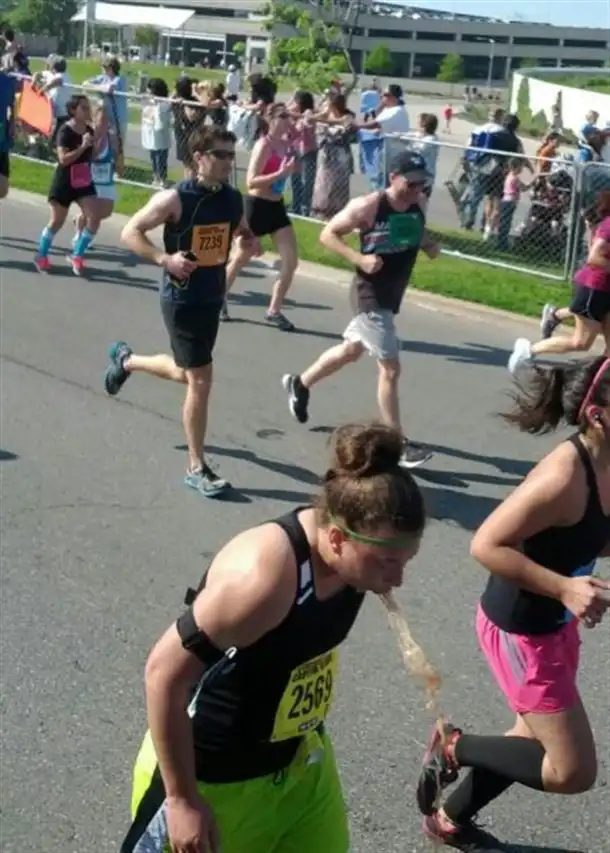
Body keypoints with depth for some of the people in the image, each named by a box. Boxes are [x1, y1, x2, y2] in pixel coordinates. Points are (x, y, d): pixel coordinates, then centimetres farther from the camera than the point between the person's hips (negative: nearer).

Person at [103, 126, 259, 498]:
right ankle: (197, 468, 8)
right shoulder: (175, 199, -19)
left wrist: (249, 244, -2)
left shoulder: (233, 198, 0)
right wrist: (165, 259, -27)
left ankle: (126, 359, 53)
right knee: (201, 380, -7)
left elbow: (244, 232, 21)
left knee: (186, 374, 23)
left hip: (213, 298, 7)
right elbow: (131, 232, -14)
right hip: (182, 299, -7)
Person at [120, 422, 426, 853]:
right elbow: (165, 673, -29)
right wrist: (183, 800, -23)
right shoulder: (265, 576, -35)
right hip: (214, 778, -7)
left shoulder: (349, 555, -11)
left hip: (298, 760, 7)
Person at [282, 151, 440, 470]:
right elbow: (327, 234, -14)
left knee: (351, 350, 25)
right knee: (390, 368, -7)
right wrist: (359, 259, -27)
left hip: (394, 293, 8)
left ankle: (299, 384, 47)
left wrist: (429, 244, -3)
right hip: (371, 294, -8)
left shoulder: (419, 204, -2)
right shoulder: (368, 206, -21)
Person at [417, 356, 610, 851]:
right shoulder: (565, 477, -31)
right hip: (521, 631, -9)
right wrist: (565, 588, -30)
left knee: (540, 742, 24)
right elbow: (486, 545, -29)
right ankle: (454, 748, 15)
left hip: (555, 622, 9)